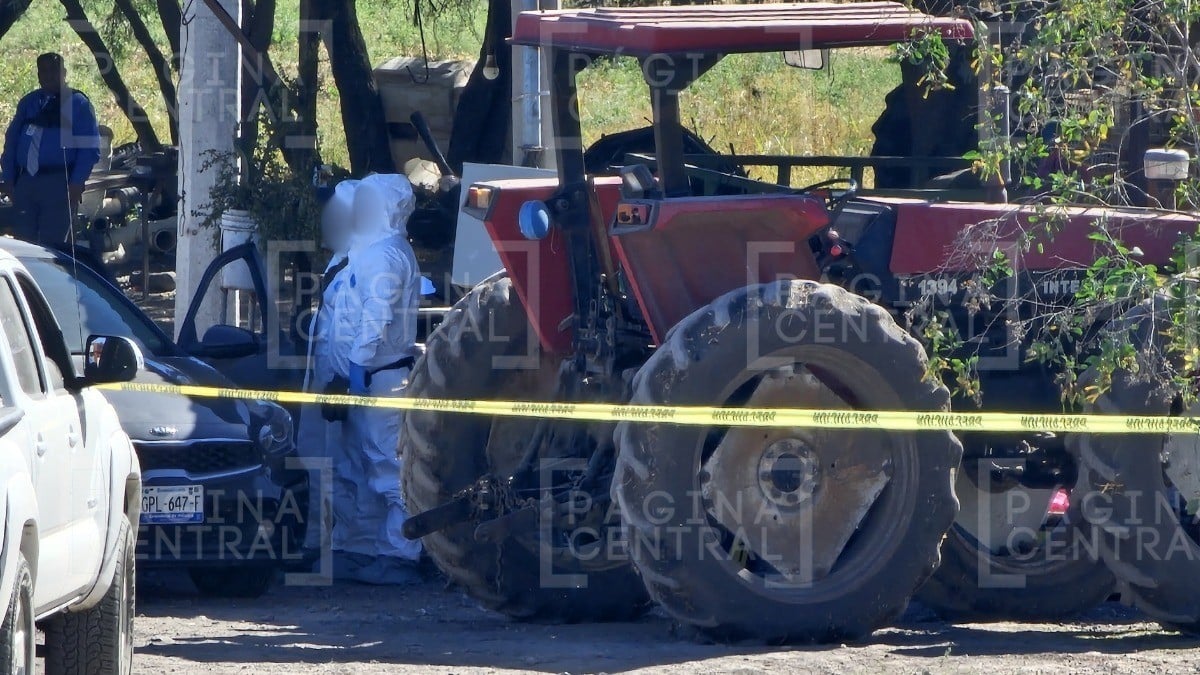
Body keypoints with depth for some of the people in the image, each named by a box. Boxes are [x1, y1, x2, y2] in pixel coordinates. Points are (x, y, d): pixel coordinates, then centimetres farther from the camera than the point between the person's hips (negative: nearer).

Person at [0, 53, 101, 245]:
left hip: (58, 184, -5)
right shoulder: (28, 103, 17)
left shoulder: (77, 103, 2)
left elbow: (90, 148, -3)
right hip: (25, 183, 5)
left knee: (51, 244, -8)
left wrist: (76, 184, -12)